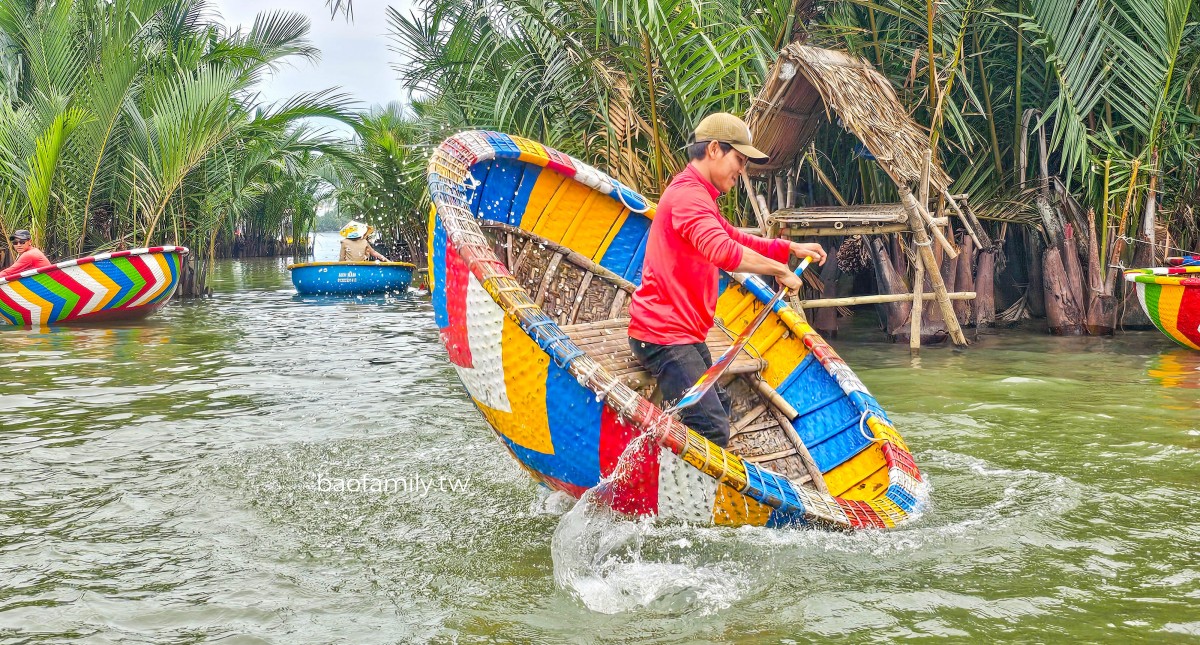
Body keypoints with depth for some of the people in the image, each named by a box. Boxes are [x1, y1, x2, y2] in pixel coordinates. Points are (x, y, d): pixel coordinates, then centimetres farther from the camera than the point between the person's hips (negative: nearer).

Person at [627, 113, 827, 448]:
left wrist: (791, 248, 13)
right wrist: (779, 269, -23)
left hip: (684, 332, 12)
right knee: (713, 430, -19)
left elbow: (737, 238, 26)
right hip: (664, 335, -12)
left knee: (719, 407, 21)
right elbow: (723, 251, -34)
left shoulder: (696, 194, 19)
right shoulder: (689, 196, -18)